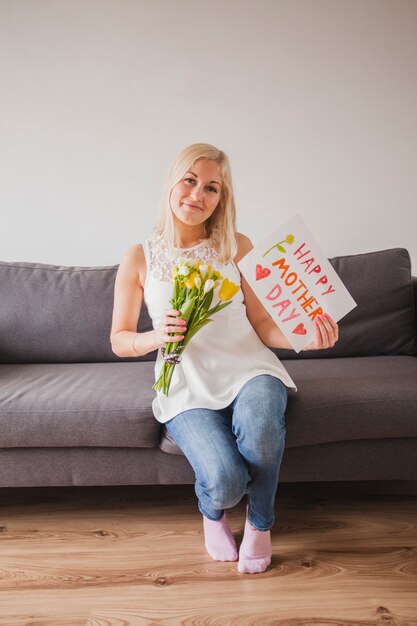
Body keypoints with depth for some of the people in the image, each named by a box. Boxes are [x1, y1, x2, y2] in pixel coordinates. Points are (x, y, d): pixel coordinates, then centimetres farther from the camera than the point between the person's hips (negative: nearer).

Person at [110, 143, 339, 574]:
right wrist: (157, 337, -17)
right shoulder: (139, 258, 2)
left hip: (247, 368, 1)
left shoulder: (238, 247, 5)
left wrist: (304, 338, -18)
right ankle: (213, 514, 17)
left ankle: (260, 524, 1)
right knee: (224, 481, -26)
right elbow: (119, 341, 5)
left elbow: (262, 323, 2)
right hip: (187, 385, -1)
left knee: (258, 428, -34)